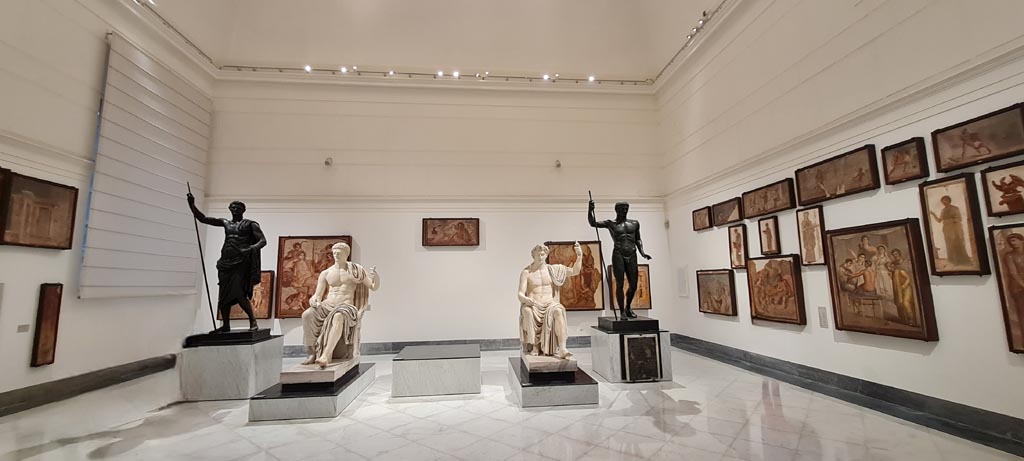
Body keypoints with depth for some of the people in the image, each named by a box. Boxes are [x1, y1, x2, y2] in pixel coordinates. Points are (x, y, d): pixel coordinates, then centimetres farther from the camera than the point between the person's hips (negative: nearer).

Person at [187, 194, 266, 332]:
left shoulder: (250, 224, 2)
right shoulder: (225, 223, 17)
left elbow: (263, 241, -6)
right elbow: (202, 218, 17)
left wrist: (250, 249, -24)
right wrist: (192, 204, 3)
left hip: (241, 263, -6)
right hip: (226, 263, 6)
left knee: (238, 294, -16)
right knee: (223, 295, 7)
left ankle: (253, 321, -5)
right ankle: (225, 325, 18)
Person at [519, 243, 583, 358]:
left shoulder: (553, 269, 10)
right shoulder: (526, 272, 3)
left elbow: (575, 271, 7)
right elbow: (520, 294, -3)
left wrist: (579, 256, -8)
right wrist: (526, 300, -27)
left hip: (550, 304, 1)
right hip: (532, 305, -1)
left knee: (558, 310, -34)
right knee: (527, 311, -36)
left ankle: (562, 349, -40)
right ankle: (534, 346, -26)